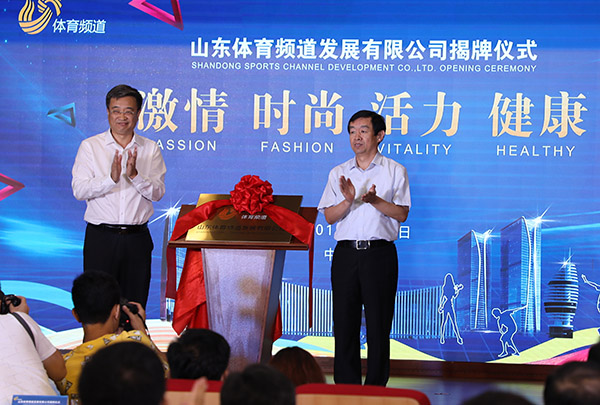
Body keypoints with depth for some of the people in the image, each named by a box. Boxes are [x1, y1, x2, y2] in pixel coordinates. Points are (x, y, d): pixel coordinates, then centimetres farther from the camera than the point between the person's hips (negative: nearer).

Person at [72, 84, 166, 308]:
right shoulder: (90, 146, 3)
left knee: (135, 305, 3)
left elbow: (158, 192, 0)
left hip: (137, 238, 2)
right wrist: (111, 178, -22)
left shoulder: (150, 149, 8)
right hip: (101, 237, -1)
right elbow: (79, 190, -6)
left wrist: (135, 175, -17)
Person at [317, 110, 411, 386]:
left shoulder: (395, 171, 5)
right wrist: (349, 200, -12)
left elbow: (402, 214, -2)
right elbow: (329, 216, 6)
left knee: (378, 323, -1)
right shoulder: (338, 173, 13)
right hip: (346, 252, 3)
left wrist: (375, 200, -17)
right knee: (344, 322, 2)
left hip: (380, 252, -2)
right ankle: (345, 386, 9)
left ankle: (376, 388, 5)